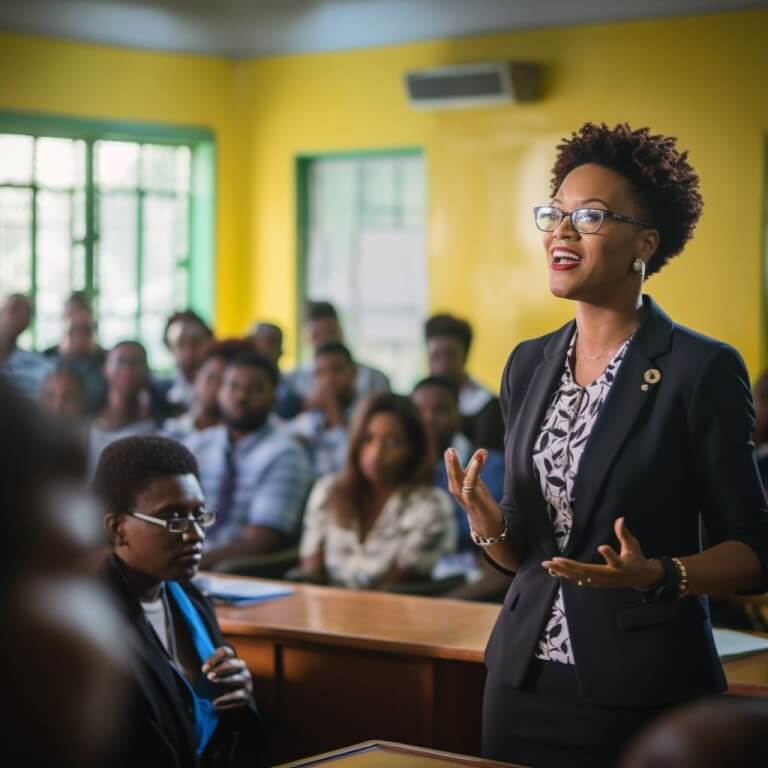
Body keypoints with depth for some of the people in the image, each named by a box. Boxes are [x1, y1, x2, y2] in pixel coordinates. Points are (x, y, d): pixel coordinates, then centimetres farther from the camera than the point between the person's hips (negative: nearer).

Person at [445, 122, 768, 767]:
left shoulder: (702, 369, -10)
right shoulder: (529, 365, 8)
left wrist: (657, 576, -25)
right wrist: (488, 524, -7)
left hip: (645, 688, -5)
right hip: (525, 678, 6)